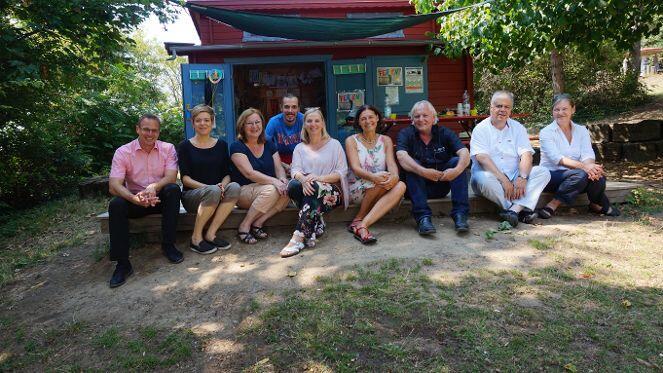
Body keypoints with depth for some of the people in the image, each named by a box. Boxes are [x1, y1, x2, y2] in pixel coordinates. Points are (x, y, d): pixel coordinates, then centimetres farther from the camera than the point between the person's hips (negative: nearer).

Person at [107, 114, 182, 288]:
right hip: (135, 199, 0)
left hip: (161, 198, 0)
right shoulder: (123, 152, -7)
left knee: (173, 189, -30)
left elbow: (171, 176, -17)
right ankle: (122, 263, -25)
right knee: (115, 204, -30)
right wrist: (136, 199, -38)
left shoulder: (167, 148, -4)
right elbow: (114, 185, -18)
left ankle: (168, 244, -21)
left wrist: (154, 187, -40)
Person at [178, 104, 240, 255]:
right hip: (191, 195, -3)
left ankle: (210, 233, -21)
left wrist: (222, 185, -14)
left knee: (235, 187, -29)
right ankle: (196, 237, -19)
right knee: (213, 191, -36)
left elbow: (227, 174, 10)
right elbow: (185, 178, -5)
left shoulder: (221, 145, 13)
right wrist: (208, 187, -20)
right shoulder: (185, 146, 3)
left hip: (218, 193, 3)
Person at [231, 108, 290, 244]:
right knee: (271, 190, -34)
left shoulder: (269, 146, 12)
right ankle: (244, 226, -18)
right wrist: (274, 181, -29)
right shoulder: (237, 147, -7)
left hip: (269, 187, 5)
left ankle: (258, 223, -15)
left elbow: (279, 168, 5)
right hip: (243, 192, -5)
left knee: (287, 190, -26)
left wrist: (283, 179, -20)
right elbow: (249, 173, -18)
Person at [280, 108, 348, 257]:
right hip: (307, 188, 2)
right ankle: (317, 226, -29)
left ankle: (298, 237, -40)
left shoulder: (334, 144, 11)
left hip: (331, 190, -2)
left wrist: (319, 178, -17)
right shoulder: (300, 147, 19)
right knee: (293, 185, -31)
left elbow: (342, 172, 1)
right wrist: (303, 179, -24)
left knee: (314, 188, -36)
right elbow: (295, 170, 2)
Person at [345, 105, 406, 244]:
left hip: (380, 190, 4)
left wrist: (395, 176, -28)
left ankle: (361, 225, -34)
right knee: (383, 178, -32)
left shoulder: (385, 140, 13)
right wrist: (373, 177, -34)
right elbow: (355, 168, -12)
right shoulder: (351, 141, 2)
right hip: (356, 189, -4)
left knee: (400, 186, -29)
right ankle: (359, 219, -20)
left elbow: (391, 163, -3)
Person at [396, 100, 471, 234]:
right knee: (412, 164, -27)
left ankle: (460, 214, -24)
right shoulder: (406, 134, -2)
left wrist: (457, 170, -35)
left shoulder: (445, 133, 3)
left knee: (457, 161, -18)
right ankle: (423, 217, -36)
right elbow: (402, 157, -22)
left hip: (441, 186, 2)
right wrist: (423, 172, -38)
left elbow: (464, 153, -13)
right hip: (416, 187, -1)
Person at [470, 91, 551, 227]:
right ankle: (522, 210, -27)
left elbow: (526, 155, 0)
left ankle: (514, 210, -33)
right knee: (483, 179, -36)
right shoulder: (481, 129, 1)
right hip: (492, 176, -4)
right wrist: (503, 180, -22)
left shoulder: (518, 128, 13)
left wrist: (522, 177, -19)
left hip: (515, 177, 4)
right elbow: (482, 158, -13)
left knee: (543, 172, -17)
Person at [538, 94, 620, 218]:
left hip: (574, 177, 4)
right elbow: (557, 158, -18)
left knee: (598, 175, -26)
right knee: (580, 175, -33)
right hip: (552, 175, -4)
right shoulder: (546, 132, -4)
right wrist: (582, 166, -31)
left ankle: (596, 204, 0)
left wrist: (589, 165, -29)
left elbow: (587, 154, -5)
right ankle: (552, 206, -21)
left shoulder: (581, 130, 11)